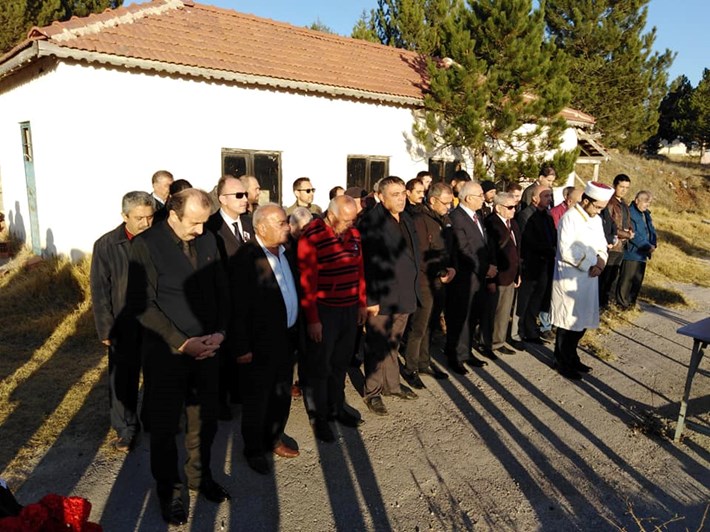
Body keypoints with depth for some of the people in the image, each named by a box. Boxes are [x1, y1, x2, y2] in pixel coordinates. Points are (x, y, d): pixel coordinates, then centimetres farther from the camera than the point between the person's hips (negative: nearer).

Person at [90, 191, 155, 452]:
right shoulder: (106, 245, -8)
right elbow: (100, 291, -5)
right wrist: (105, 330, -8)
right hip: (124, 326, -1)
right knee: (123, 379, 11)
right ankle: (125, 429, 28)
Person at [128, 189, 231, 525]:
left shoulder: (208, 240, 1)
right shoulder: (146, 245, -12)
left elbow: (221, 289, 7)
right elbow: (142, 304, -14)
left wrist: (219, 332, -5)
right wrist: (181, 342, -17)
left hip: (207, 348, 4)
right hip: (166, 352, -4)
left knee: (205, 419, 14)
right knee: (165, 424, 12)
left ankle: (200, 476, 37)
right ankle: (168, 489, 32)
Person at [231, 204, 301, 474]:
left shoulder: (285, 253, 5)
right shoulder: (246, 257, -18)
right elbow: (239, 307, -18)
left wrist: (295, 331, 10)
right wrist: (242, 347, -16)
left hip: (287, 338, 7)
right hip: (260, 342, -7)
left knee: (282, 394, 20)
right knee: (256, 399, 11)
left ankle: (273, 439, 40)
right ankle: (254, 449, 31)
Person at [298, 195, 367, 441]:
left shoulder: (353, 234, 5)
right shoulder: (312, 236, -15)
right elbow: (307, 281, -15)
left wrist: (362, 303, 12)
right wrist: (312, 319, -14)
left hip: (350, 309, 6)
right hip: (324, 311, -5)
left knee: (340, 363, 17)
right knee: (320, 366, 8)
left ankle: (337, 407, 34)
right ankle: (320, 417, 24)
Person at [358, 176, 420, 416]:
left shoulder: (406, 219, 11)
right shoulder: (371, 221, -15)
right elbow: (366, 263, -19)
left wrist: (414, 289, 14)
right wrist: (370, 299, -20)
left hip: (404, 296, 7)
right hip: (381, 298, -7)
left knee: (392, 343, 21)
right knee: (377, 347, 7)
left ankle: (392, 384, 36)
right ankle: (373, 392, 22)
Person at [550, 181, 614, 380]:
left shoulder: (596, 220, 10)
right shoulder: (570, 218, -15)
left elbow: (602, 245, 16)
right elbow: (566, 251, -20)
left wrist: (601, 259, -6)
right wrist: (589, 266, -17)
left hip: (589, 278, 8)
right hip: (569, 279, -8)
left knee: (583, 321, 14)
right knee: (569, 322, 2)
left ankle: (571, 356, 30)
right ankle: (564, 363, 16)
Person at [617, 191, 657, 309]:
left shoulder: (646, 214, 13)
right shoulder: (630, 213, -15)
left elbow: (651, 229, 14)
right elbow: (634, 235, -20)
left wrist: (653, 243, -5)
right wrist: (648, 246, -19)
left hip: (642, 253, 9)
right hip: (631, 252, -9)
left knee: (638, 280, 15)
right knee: (627, 279, -3)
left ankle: (632, 302, 26)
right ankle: (622, 304, 5)